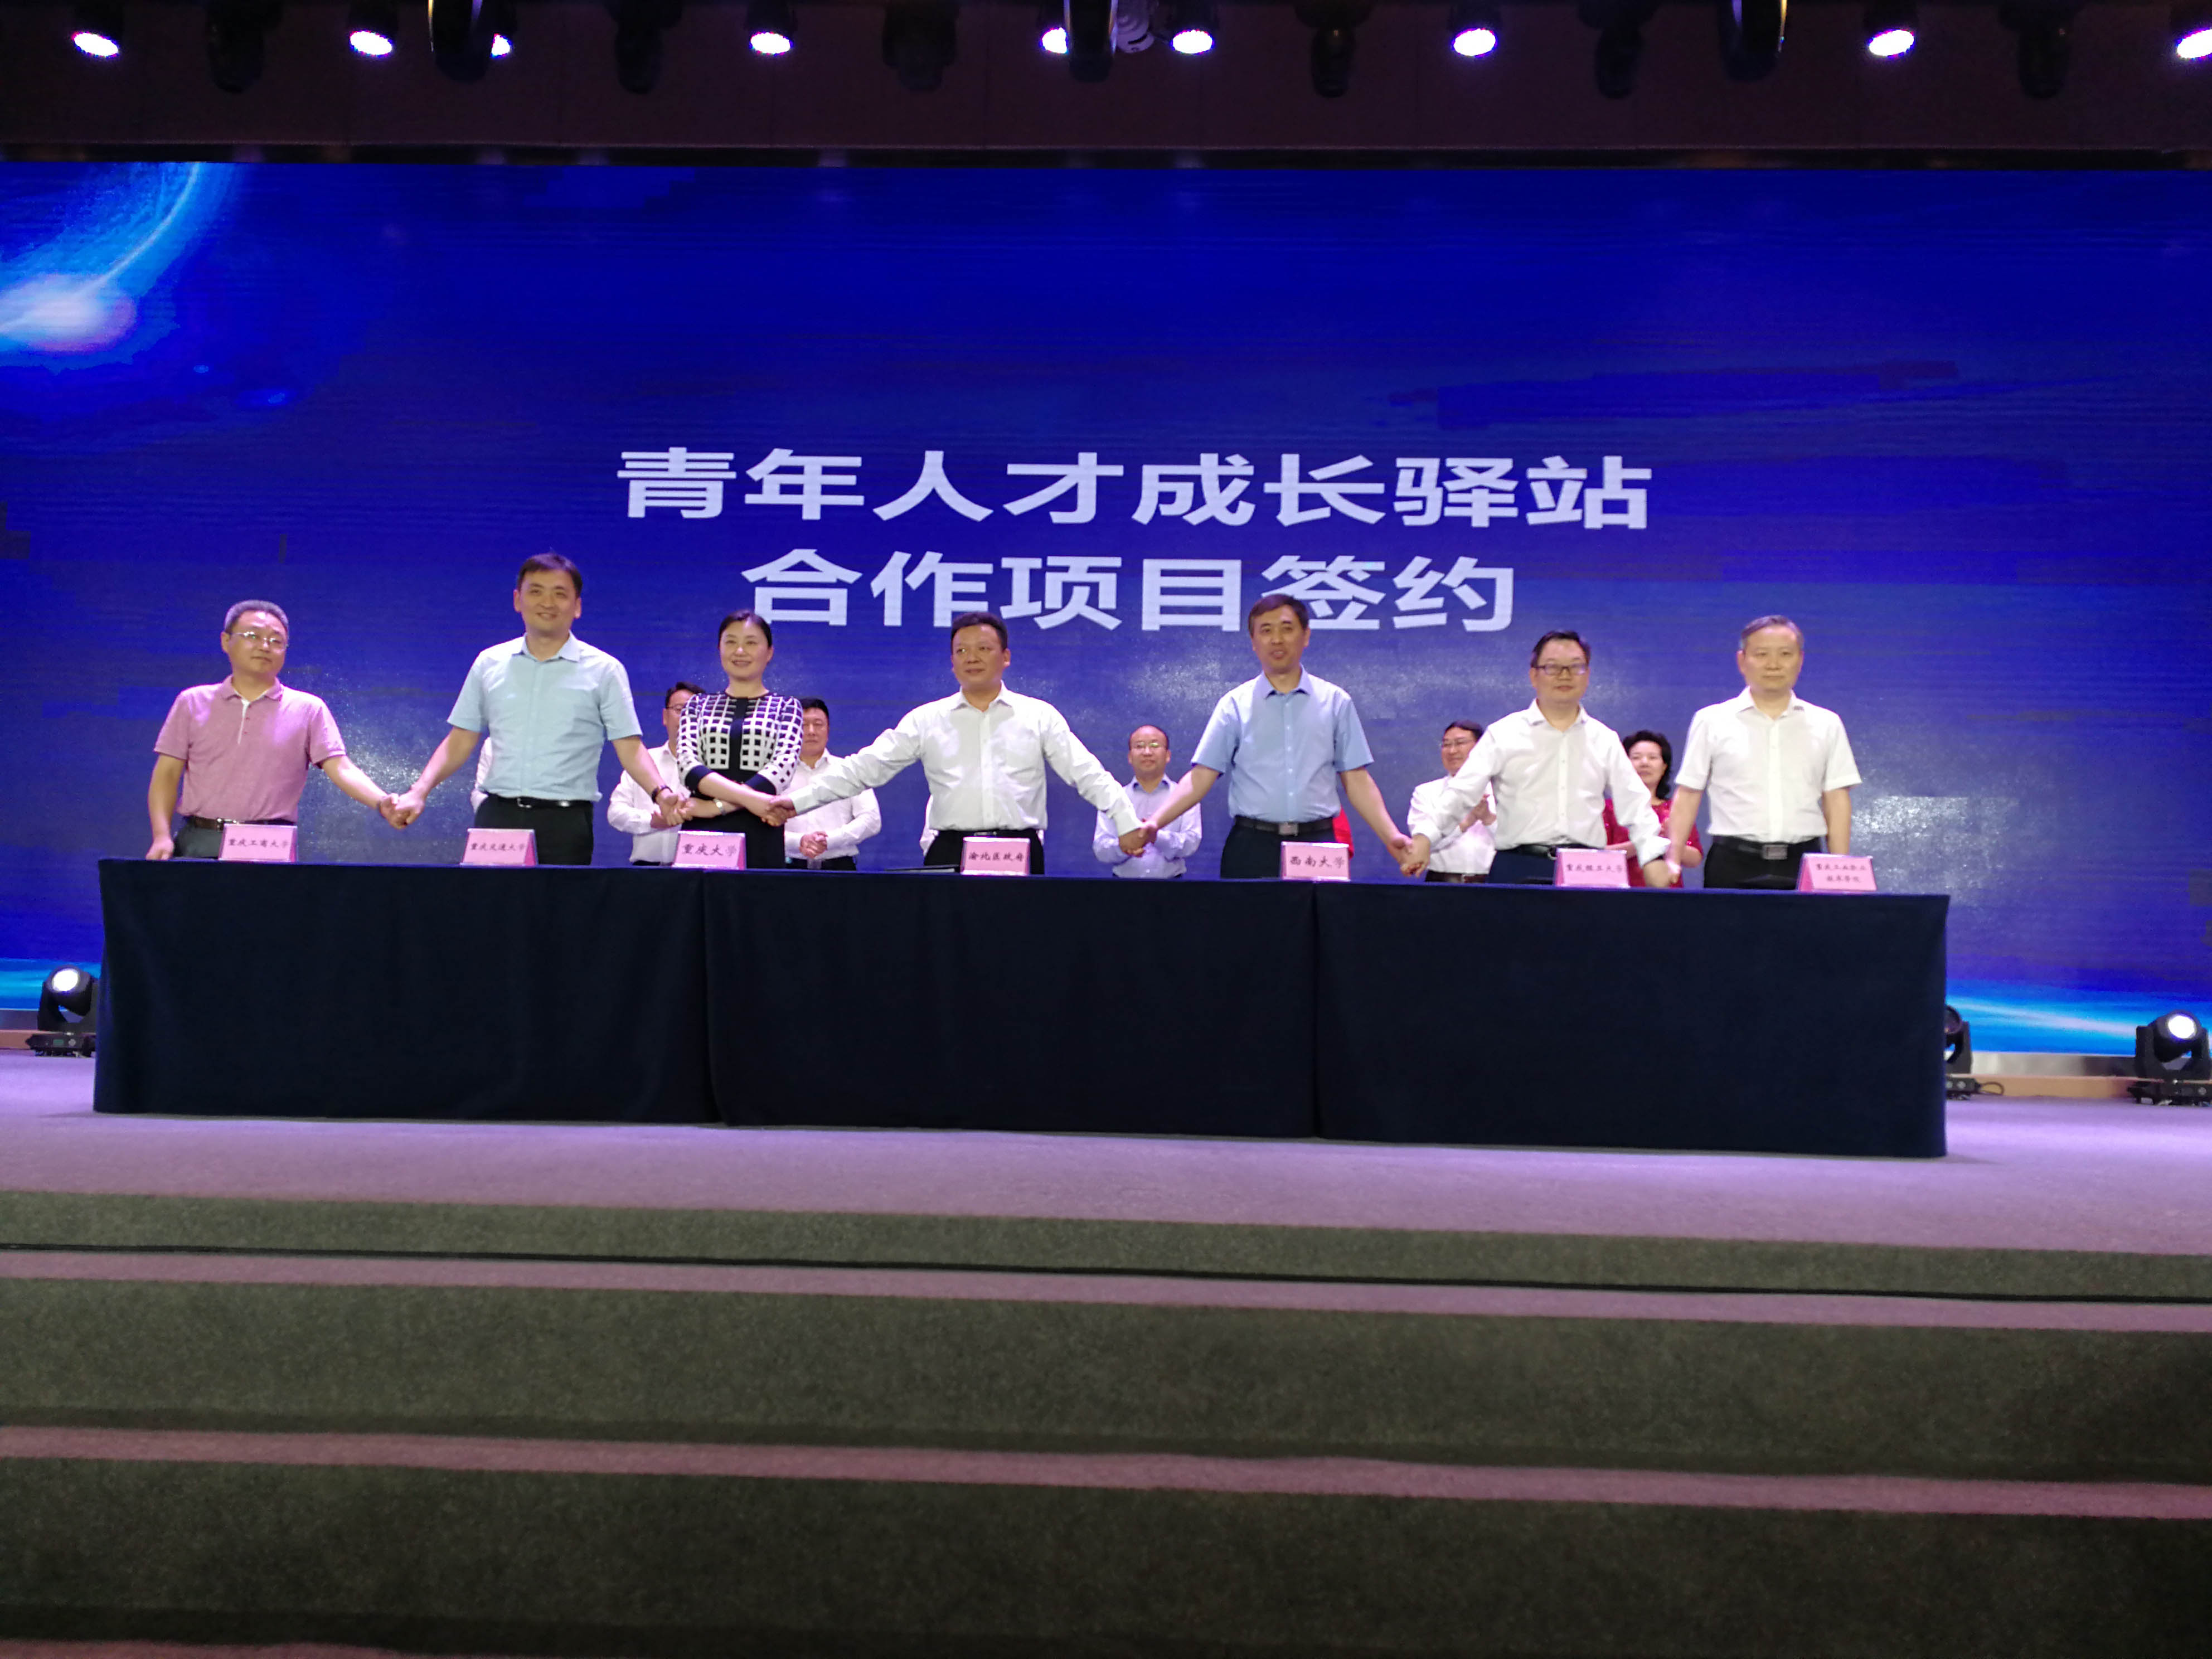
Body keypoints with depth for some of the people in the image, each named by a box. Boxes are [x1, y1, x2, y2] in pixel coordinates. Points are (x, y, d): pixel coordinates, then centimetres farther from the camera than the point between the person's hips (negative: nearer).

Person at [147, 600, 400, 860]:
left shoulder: (309, 710, 8)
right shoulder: (192, 702, 14)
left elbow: (342, 769, -2)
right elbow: (167, 775, 11)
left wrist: (382, 802, -22)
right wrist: (162, 836, -3)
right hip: (199, 843, 1)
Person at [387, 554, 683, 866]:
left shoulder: (604, 670, 4)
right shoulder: (489, 663, 12)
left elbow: (629, 748, -1)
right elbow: (460, 743, 13)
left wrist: (660, 793, -18)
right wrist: (418, 793, 1)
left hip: (566, 822, -2)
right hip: (498, 816, 2)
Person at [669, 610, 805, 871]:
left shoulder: (787, 707, 10)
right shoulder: (698, 705, 15)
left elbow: (782, 769, -6)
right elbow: (687, 765, -2)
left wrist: (718, 806, -15)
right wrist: (747, 797, -18)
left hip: (759, 836, -1)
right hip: (702, 833, 1)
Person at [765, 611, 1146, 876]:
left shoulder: (1040, 716, 9)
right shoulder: (926, 720, 10)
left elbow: (1087, 773, 7)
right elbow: (865, 767, 7)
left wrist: (1127, 823, -5)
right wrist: (799, 801, -2)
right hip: (951, 853, 1)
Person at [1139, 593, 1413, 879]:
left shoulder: (1336, 702, 7)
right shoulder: (1234, 704, 4)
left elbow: (1356, 781, 6)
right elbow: (1201, 777, 0)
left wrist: (1391, 835, -5)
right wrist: (1155, 822, -13)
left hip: (1318, 845, 1)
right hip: (1252, 847, -1)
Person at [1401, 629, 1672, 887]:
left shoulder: (1604, 740, 14)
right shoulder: (1504, 735, 5)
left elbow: (1635, 804, 15)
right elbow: (1460, 791, -2)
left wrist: (1654, 857, 2)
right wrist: (1424, 837, -15)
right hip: (1518, 870, -2)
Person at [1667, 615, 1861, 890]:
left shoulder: (1826, 725, 11)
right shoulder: (1711, 722, 6)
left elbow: (1837, 801, 8)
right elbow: (1688, 795, 4)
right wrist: (1672, 862, -4)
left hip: (1803, 865, 1)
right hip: (1733, 866, -1)